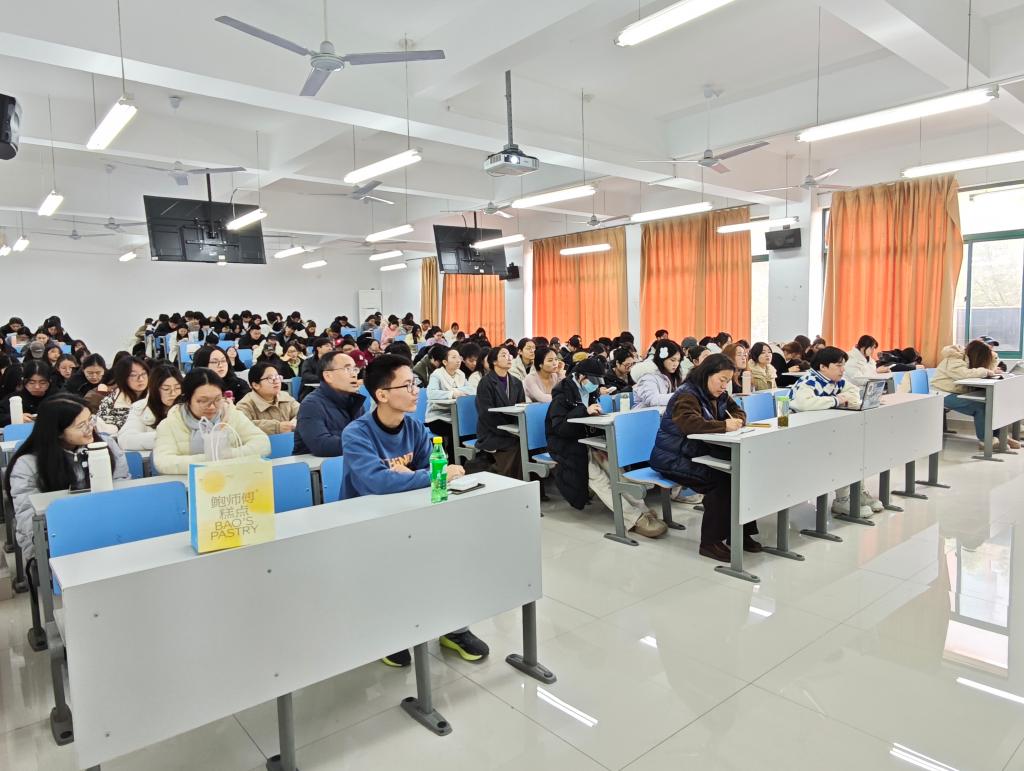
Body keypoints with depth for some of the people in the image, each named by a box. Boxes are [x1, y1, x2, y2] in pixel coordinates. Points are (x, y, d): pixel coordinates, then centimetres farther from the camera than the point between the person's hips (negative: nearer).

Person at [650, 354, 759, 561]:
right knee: (721, 479, -27)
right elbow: (690, 423, -34)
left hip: (699, 453, 8)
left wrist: (736, 421, -9)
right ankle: (710, 542, -17)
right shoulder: (686, 396, -18)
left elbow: (738, 412, 14)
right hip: (673, 459, -8)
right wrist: (724, 425, -36)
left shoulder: (719, 395, 10)